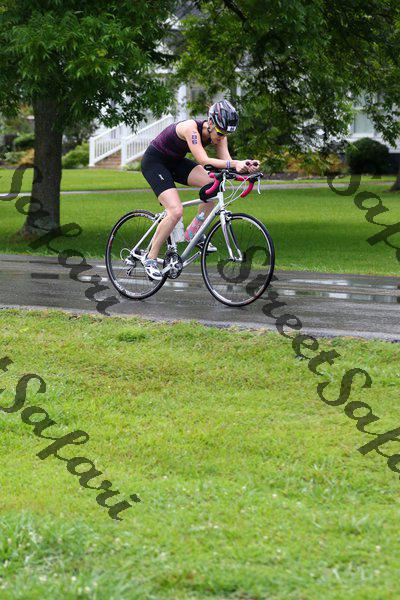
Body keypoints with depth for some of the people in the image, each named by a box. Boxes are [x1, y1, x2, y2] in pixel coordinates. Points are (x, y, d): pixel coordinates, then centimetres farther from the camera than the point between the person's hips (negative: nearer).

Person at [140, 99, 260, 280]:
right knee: (176, 211, -22)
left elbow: (226, 161, -16)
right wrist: (235, 163, -51)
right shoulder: (191, 127, -32)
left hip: (175, 162, 7)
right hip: (154, 161, -7)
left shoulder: (218, 133, -10)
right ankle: (150, 257, -9)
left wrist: (245, 166, -37)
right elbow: (204, 161, -42)